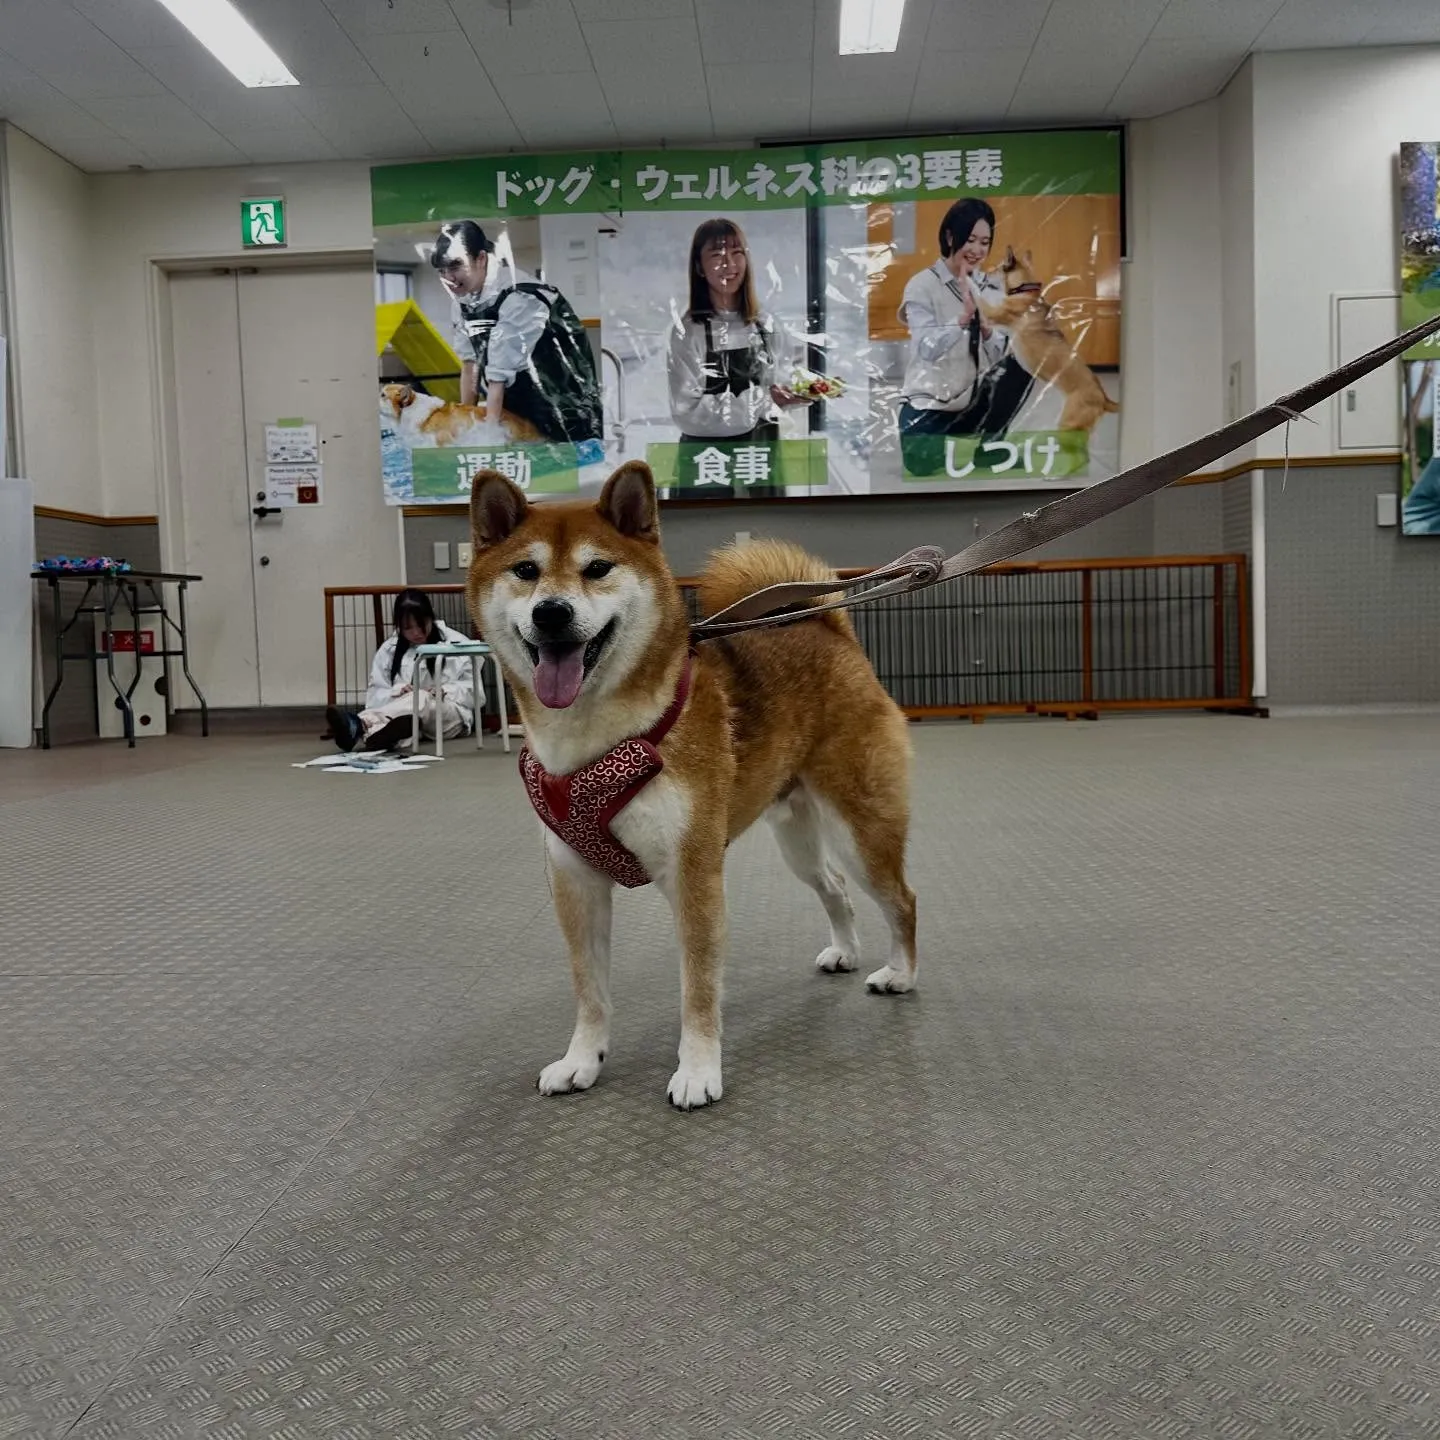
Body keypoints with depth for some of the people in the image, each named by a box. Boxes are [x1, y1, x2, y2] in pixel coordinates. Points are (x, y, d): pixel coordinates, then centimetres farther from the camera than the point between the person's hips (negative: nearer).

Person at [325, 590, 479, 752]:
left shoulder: (457, 643, 8)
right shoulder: (389, 649, 14)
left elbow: (474, 690, 6)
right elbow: (375, 696, 6)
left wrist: (446, 691, -13)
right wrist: (397, 692, -16)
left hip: (451, 714, -1)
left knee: (421, 700, -37)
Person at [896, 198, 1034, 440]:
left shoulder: (994, 287, 6)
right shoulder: (922, 285, -8)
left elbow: (1004, 355, -1)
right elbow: (927, 349, -21)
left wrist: (986, 327, -21)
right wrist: (964, 317, -36)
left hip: (976, 408, 4)